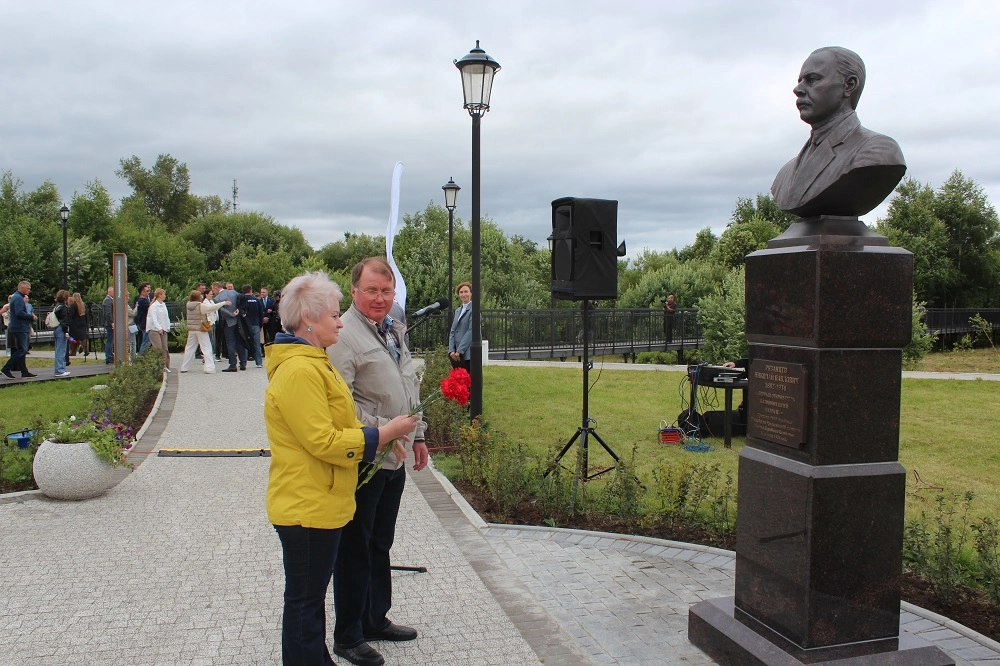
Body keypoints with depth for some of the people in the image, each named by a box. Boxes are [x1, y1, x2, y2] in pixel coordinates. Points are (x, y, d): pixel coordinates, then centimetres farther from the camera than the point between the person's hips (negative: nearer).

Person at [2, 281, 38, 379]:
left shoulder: (18, 297, 19)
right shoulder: (18, 298, -14)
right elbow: (19, 313, -24)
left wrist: (30, 315, 7)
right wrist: (32, 317, -14)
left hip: (21, 328, 11)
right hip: (20, 328, -11)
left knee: (21, 350, 12)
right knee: (22, 350, -11)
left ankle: (24, 371, 16)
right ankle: (6, 369, -10)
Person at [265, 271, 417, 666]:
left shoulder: (311, 362, 12)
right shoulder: (298, 370, -23)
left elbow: (334, 423, 19)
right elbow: (324, 442, -25)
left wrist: (380, 436, 6)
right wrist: (383, 433, -17)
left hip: (320, 502, 10)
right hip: (308, 506, -10)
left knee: (312, 595, 22)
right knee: (304, 600, 5)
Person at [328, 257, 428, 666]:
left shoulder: (394, 331, 12)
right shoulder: (345, 335, -16)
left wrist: (418, 435, 18)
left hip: (394, 457, 8)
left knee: (380, 542, 19)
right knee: (355, 548, 5)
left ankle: (376, 619, 35)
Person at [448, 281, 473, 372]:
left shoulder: (473, 310, -5)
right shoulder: (458, 311, 19)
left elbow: (471, 331, -12)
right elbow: (452, 332, 14)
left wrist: (459, 351, -13)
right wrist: (451, 350, 0)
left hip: (468, 354, -7)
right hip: (456, 355, 7)